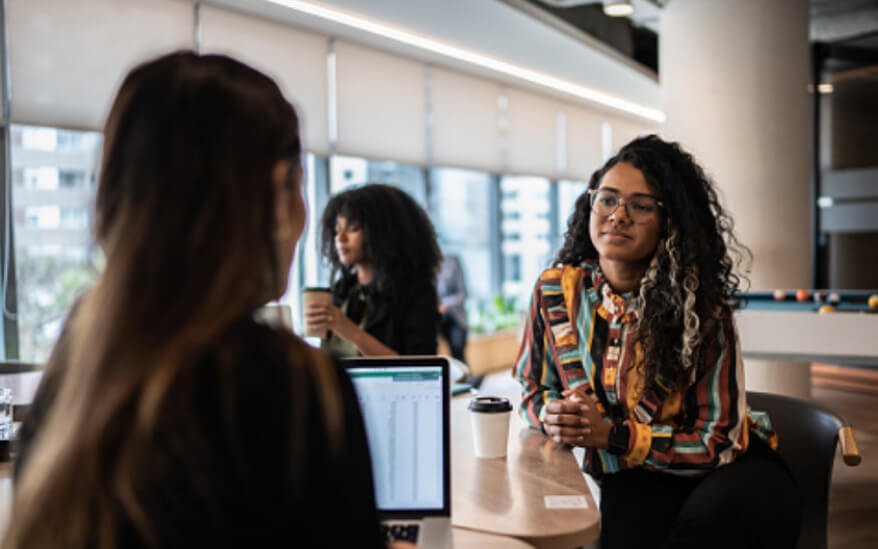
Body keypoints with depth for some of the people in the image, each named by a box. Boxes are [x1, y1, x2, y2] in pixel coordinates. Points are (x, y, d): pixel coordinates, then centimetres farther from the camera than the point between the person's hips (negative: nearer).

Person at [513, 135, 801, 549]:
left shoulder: (700, 307, -15)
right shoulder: (555, 290, -6)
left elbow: (719, 441, -13)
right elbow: (533, 390, 7)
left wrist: (612, 435, -25)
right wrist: (554, 418, -18)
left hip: (724, 470, -2)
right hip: (632, 480, 2)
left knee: (716, 513, -36)